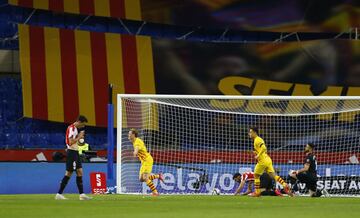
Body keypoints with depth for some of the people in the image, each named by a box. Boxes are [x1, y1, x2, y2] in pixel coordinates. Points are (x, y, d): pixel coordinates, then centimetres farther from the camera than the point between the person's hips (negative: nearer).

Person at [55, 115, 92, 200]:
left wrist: (79, 137, 8)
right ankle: (59, 194, -3)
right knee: (68, 173, -7)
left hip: (75, 152, 10)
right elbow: (71, 142, -21)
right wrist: (79, 137, -12)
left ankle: (82, 194, 6)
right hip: (71, 152, -10)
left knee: (80, 172, 6)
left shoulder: (75, 128, 16)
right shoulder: (71, 128, -15)